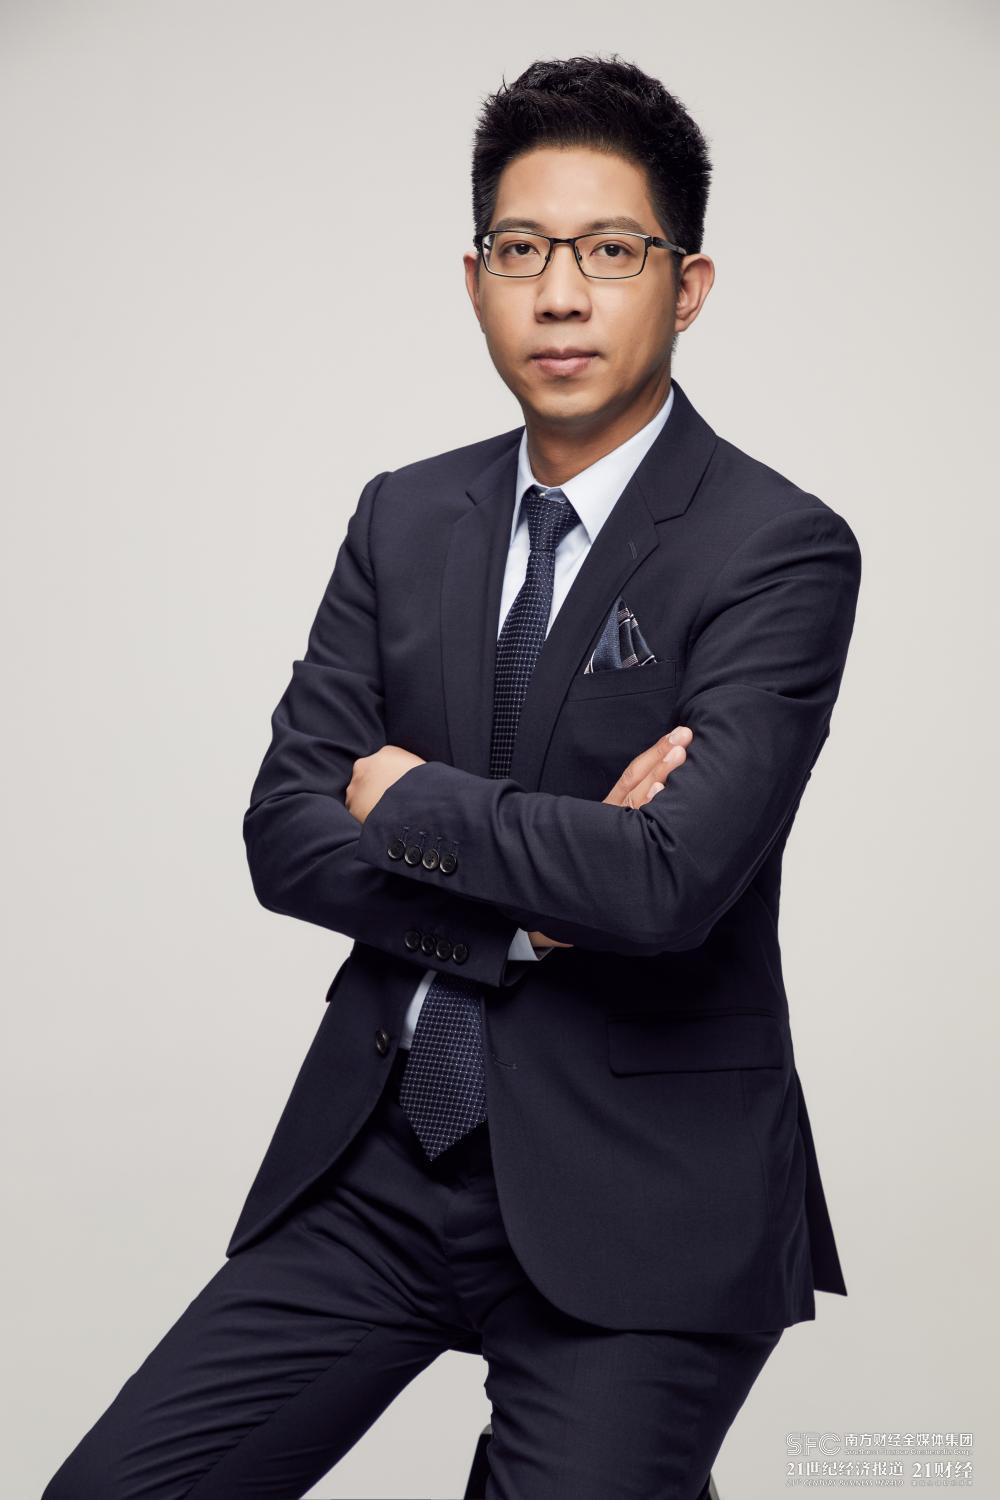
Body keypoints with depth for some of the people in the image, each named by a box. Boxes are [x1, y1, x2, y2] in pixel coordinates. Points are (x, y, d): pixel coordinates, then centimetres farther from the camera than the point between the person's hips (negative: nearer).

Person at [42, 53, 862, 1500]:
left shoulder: (782, 550, -10)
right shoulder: (405, 517, 8)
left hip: (630, 1202, -4)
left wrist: (410, 801, -8)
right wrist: (529, 906, -12)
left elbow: (673, 878, -22)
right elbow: (284, 832, 2)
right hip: (378, 1157, 5)